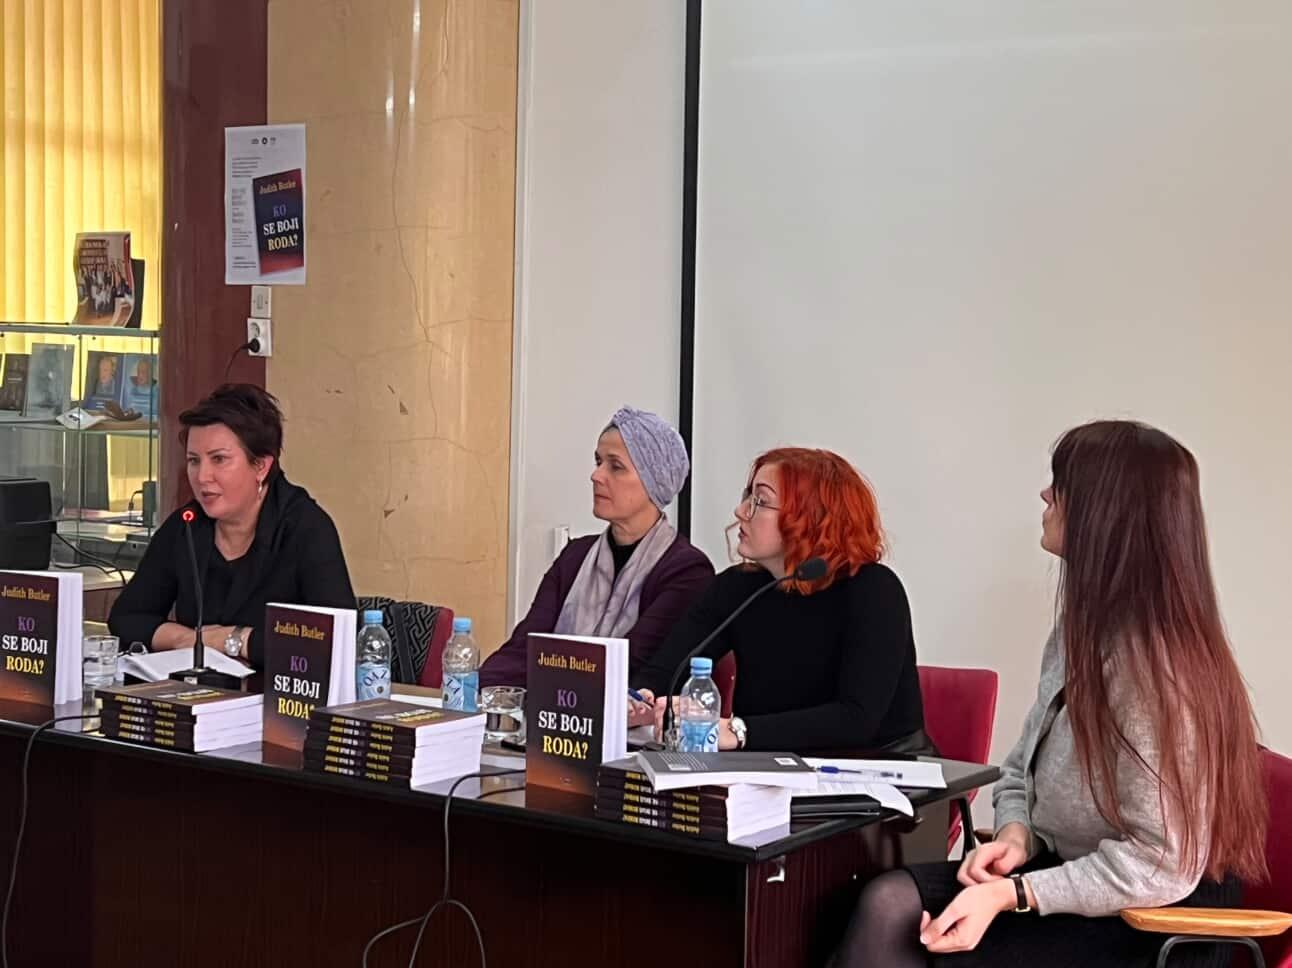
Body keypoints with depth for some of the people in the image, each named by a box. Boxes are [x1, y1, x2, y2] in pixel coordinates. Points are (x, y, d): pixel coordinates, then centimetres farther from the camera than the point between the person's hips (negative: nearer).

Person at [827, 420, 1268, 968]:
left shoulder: (1155, 666, -23)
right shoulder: (1079, 631, 7)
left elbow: (1159, 865, -24)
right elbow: (1026, 765, 16)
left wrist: (1011, 895, -25)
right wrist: (1014, 836, -5)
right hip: (1073, 875, 8)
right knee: (890, 905, -15)